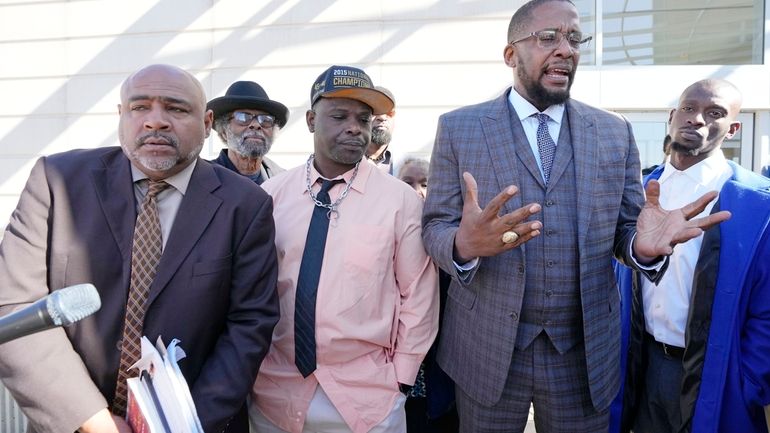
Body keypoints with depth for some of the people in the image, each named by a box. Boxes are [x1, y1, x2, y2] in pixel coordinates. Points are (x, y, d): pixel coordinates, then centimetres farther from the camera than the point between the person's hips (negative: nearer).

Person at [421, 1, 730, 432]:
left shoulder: (615, 132, 2)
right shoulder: (459, 128, -4)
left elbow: (624, 227, 4)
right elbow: (435, 227, -5)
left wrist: (644, 246, -20)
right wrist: (464, 244, -29)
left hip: (586, 351, 2)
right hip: (488, 346, -1)